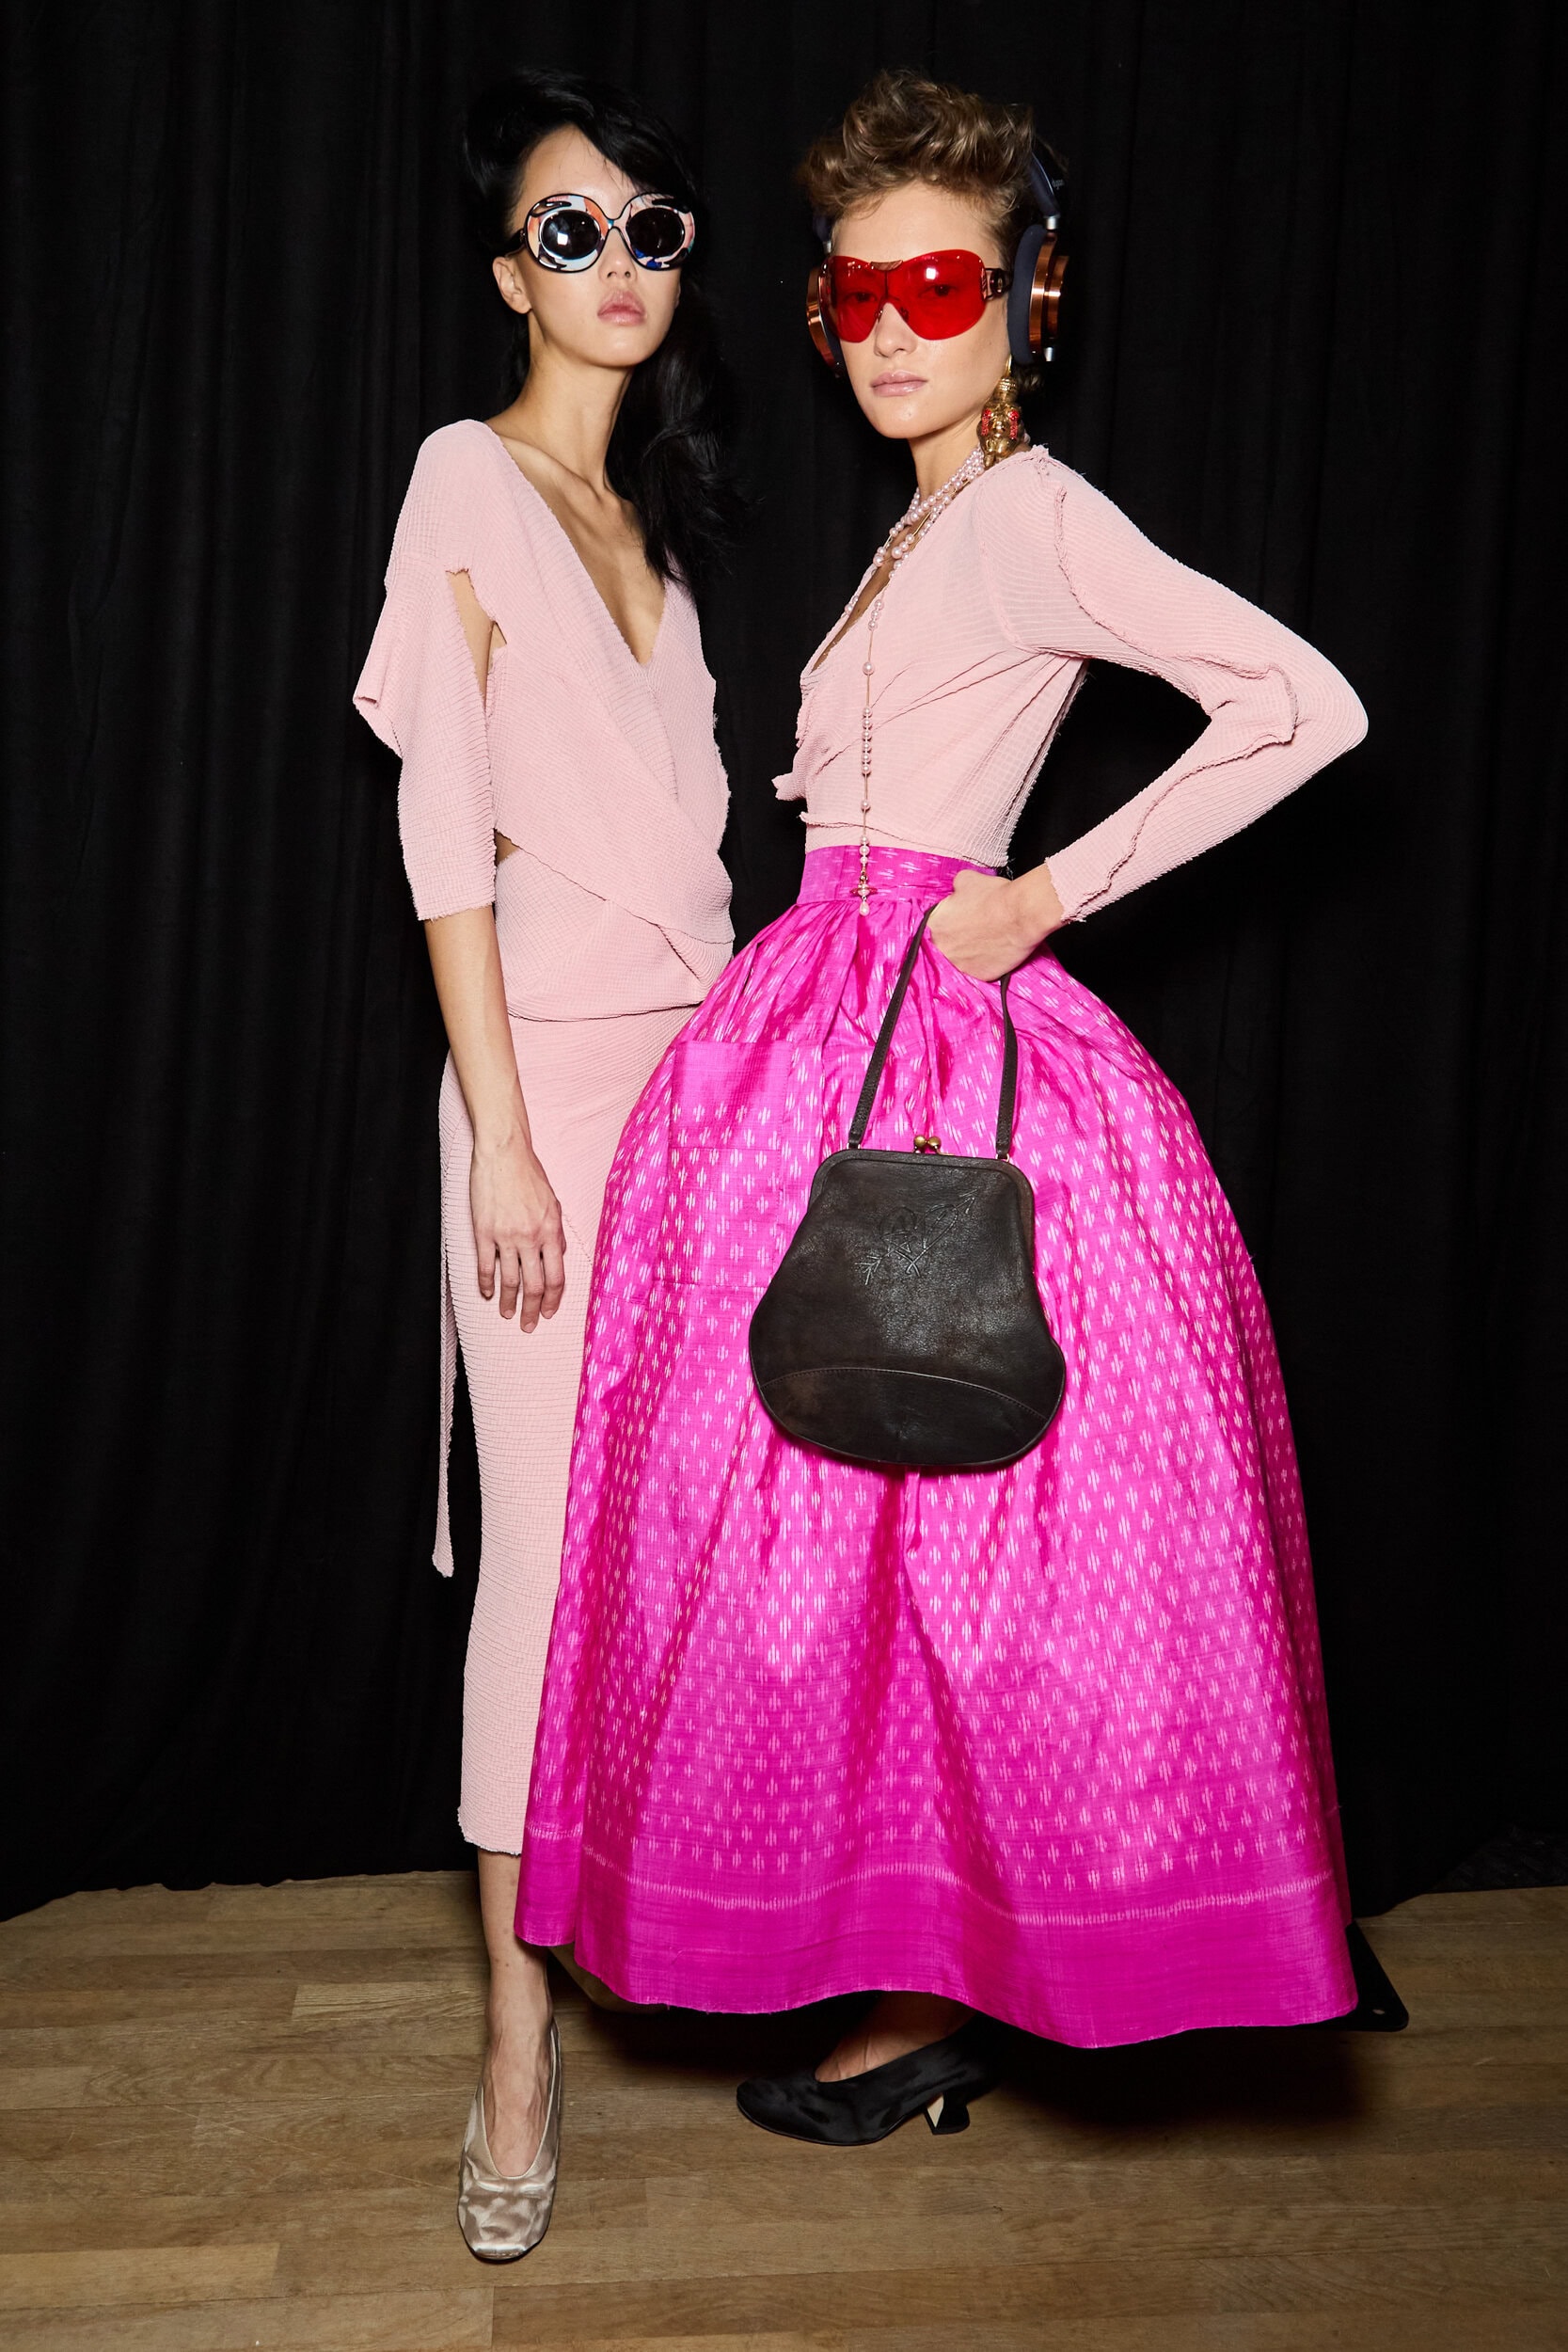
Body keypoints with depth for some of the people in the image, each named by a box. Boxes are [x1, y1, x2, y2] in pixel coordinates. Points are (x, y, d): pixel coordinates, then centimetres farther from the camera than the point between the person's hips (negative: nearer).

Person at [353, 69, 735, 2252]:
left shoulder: (648, 510, 17)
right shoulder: (469, 481, -3)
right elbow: (445, 837, -10)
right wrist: (500, 1135, -14)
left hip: (697, 1062, 7)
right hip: (552, 1069, -6)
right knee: (551, 1538, -5)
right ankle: (517, 2037, 7)